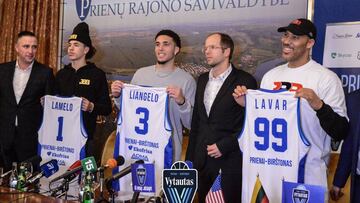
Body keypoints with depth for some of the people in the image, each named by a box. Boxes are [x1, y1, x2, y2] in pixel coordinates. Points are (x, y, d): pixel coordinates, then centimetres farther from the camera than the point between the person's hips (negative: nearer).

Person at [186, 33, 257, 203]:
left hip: (232, 158, -5)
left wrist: (224, 145, -14)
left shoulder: (245, 81, -8)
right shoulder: (202, 79, 11)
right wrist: (190, 156, 11)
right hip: (202, 157, 5)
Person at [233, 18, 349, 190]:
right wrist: (246, 104, -1)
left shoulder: (326, 78, -10)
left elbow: (340, 132, -13)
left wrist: (319, 106, -28)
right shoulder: (270, 75, 7)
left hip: (308, 171, -5)